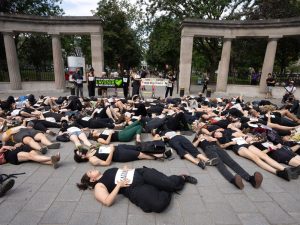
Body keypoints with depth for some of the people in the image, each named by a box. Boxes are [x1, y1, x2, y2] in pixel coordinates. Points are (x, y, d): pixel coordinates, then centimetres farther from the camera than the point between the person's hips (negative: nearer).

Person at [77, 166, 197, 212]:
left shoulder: (109, 171, 25)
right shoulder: (99, 186, 5)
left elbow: (124, 168, 31)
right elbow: (108, 202, -10)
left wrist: (125, 168, 8)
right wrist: (119, 185, -12)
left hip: (140, 173, 5)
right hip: (135, 189, -5)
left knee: (168, 183, -15)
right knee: (159, 204, -30)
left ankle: (182, 178, 15)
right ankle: (168, 191, 1)